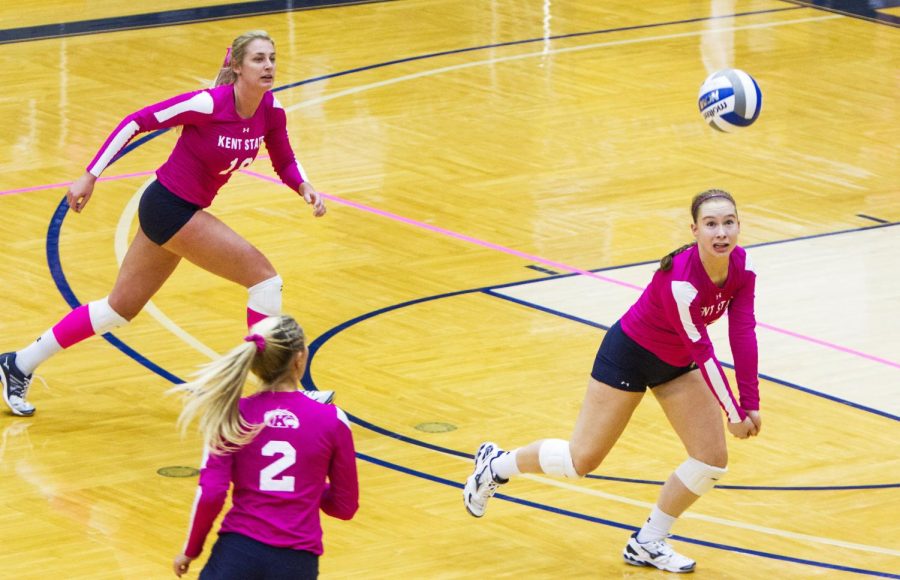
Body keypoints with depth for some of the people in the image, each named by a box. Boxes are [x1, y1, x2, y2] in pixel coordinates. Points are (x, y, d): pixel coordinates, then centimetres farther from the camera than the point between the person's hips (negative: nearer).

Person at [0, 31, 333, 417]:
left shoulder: (270, 109, -5)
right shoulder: (208, 105, -24)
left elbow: (285, 163, 10)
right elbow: (136, 122, -16)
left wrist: (305, 188, -12)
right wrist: (90, 176, -15)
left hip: (185, 210, 8)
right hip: (169, 208, -8)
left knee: (120, 308, 17)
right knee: (264, 277, -11)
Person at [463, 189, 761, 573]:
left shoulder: (741, 265, -17)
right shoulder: (681, 280, -36)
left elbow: (743, 333, -15)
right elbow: (701, 351, -30)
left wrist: (751, 403, -19)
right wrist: (733, 413, -22)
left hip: (676, 364, 7)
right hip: (630, 354, -7)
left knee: (713, 459, -1)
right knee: (581, 460, 1)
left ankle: (647, 544, 17)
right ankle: (495, 465, 29)